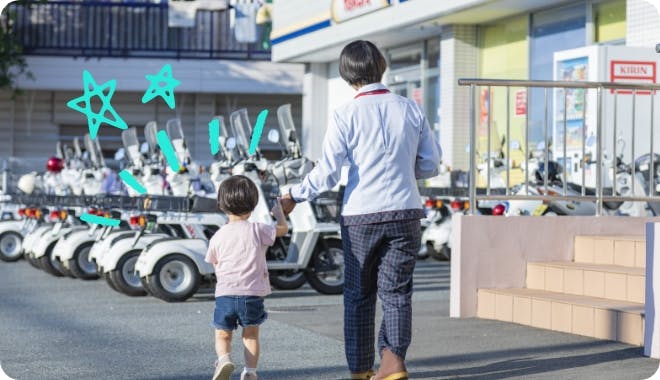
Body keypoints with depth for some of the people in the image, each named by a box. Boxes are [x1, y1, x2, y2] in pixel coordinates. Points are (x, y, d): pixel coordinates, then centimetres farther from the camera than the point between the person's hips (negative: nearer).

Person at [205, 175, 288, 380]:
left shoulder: (218, 236, 3)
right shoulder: (257, 230, -2)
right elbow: (283, 228, 13)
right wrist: (279, 211, 32)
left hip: (225, 293, 1)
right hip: (253, 293, 0)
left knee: (223, 335, 11)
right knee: (251, 335, 16)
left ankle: (224, 359, -16)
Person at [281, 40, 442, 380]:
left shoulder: (345, 115, -7)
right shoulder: (411, 110, 1)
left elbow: (327, 173, -10)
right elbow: (431, 164, 7)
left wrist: (293, 197, 1)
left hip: (360, 215, -2)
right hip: (405, 212, 2)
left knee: (359, 293, 11)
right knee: (397, 290, 7)